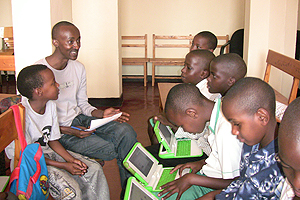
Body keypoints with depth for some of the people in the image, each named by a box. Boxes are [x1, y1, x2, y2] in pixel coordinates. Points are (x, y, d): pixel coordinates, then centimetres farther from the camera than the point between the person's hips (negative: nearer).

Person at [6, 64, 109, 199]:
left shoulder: (50, 105, -2)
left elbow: (53, 140, 7)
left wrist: (72, 160, -9)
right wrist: (64, 166, -19)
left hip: (48, 153, 8)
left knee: (94, 169, -5)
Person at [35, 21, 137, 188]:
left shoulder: (79, 68, 7)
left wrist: (102, 114, -7)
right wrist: (70, 131, -23)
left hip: (80, 119, 7)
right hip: (57, 131, -6)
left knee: (126, 131, -14)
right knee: (108, 149, -23)